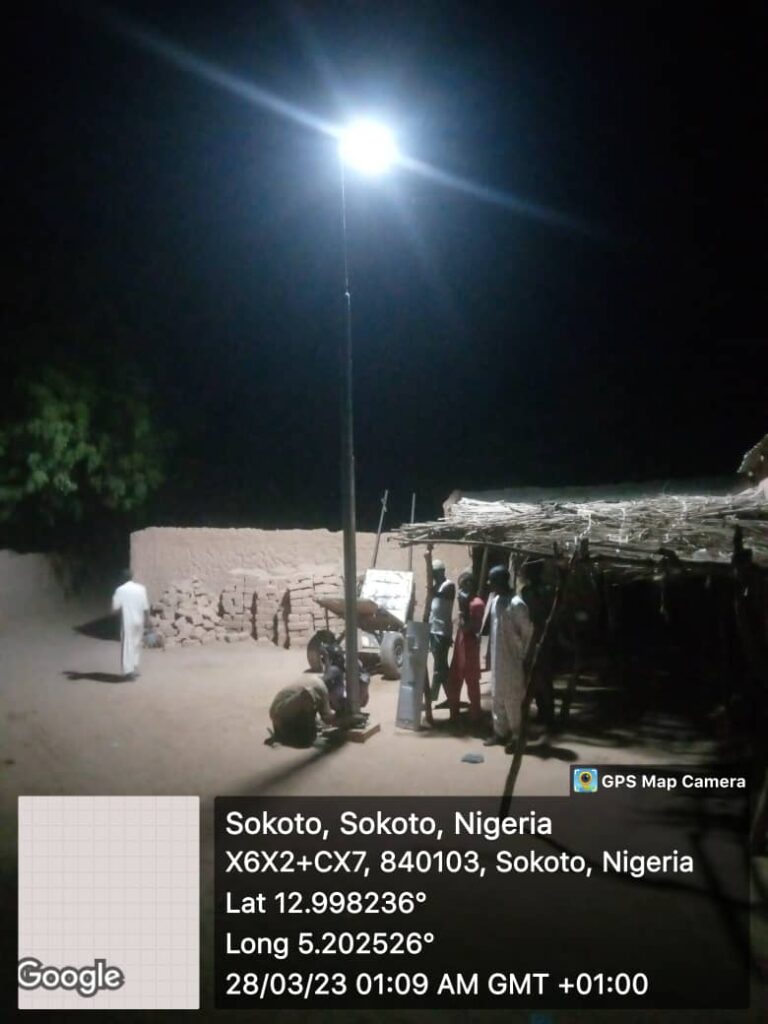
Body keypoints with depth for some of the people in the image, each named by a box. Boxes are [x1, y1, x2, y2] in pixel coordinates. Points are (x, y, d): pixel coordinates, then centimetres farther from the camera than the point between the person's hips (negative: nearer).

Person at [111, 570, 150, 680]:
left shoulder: (120, 590, -9)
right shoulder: (141, 588, 0)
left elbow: (115, 607, -11)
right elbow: (146, 607, 1)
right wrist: (147, 621, 9)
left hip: (127, 622, -4)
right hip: (139, 621, 4)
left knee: (127, 645, -1)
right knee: (136, 645, 17)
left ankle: (128, 670, -7)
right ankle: (135, 668, 22)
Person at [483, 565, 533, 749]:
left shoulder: (516, 604, -18)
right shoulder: (495, 600, 7)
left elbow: (528, 631, -14)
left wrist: (523, 656, -10)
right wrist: (489, 652, 13)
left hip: (513, 659, -8)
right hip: (497, 657, 8)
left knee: (512, 697, -2)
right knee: (497, 695, 14)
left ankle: (517, 736, 8)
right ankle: (500, 731, 25)